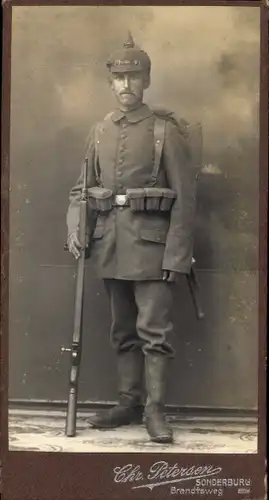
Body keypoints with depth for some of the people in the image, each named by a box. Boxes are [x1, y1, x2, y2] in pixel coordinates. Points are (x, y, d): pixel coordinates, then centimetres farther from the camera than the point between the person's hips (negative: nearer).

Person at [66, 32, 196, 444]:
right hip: (111, 244, 5)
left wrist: (177, 255, -12)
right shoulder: (99, 132, 11)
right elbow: (82, 188, 16)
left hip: (151, 243, -5)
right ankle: (129, 403, 21)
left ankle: (156, 410, 3)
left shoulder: (166, 132, -3)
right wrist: (76, 231, 0)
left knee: (154, 330, -5)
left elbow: (185, 198, -6)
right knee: (123, 331, 12)